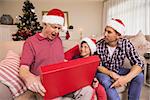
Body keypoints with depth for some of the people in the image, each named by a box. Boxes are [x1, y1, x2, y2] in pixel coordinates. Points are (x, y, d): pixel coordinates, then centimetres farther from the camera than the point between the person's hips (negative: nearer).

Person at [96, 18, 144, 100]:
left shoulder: (126, 44, -17)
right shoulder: (99, 45, -21)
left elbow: (138, 63, -21)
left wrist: (126, 78, -39)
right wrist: (111, 74, -32)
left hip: (118, 70, 3)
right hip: (103, 71, -2)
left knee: (139, 76, -18)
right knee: (106, 81, -34)